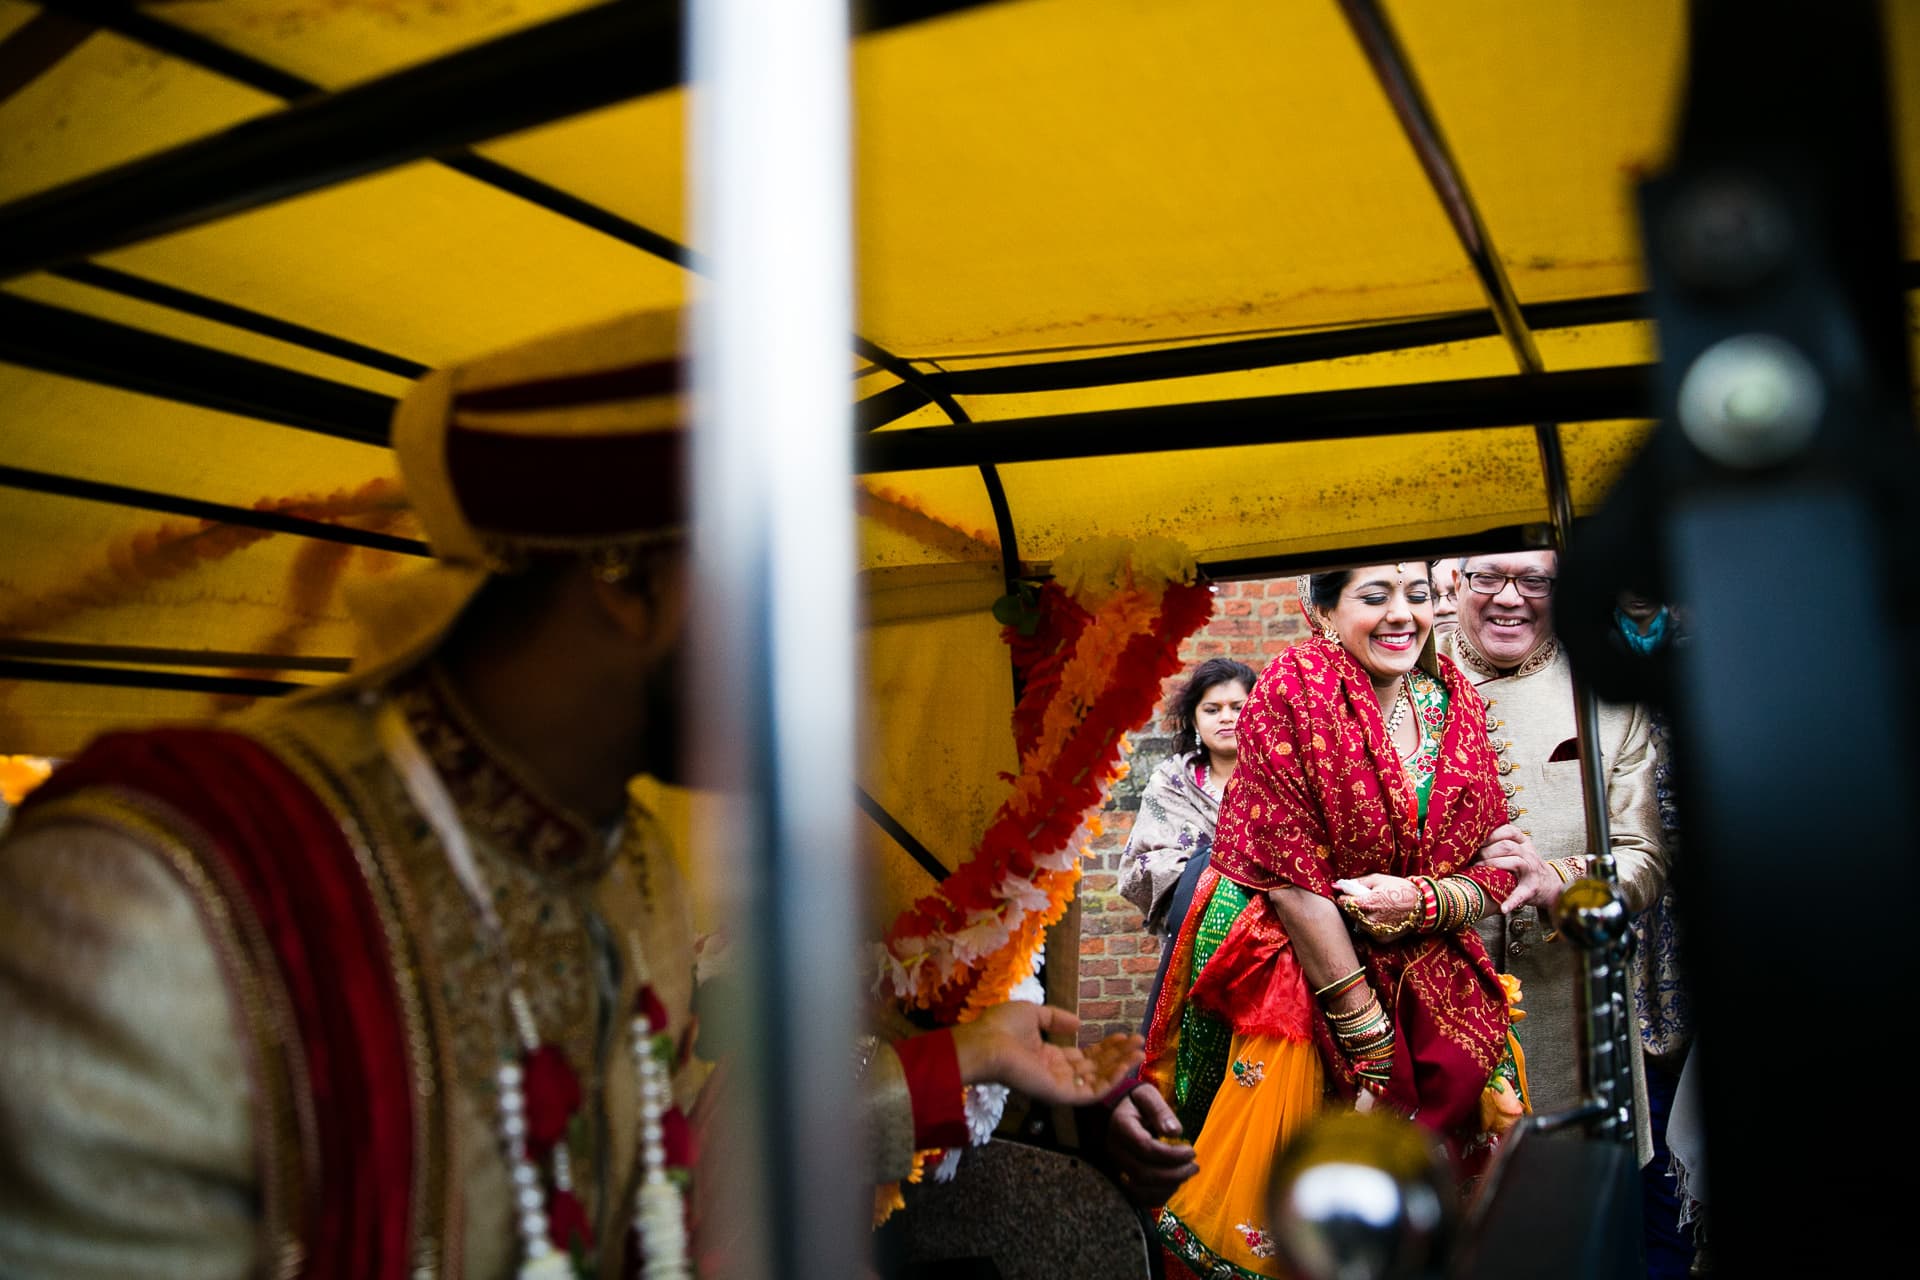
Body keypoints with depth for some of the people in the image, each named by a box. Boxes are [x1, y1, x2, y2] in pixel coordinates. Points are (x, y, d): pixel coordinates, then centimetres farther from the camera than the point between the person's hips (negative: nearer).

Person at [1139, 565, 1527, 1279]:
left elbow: (1494, 872, 4)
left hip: (1430, 982, 5)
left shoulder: (1457, 707, 3)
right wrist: (1366, 1026, -16)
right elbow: (1290, 872, -16)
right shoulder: (1292, 690, -12)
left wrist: (1418, 900, -18)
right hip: (1294, 974, -4)